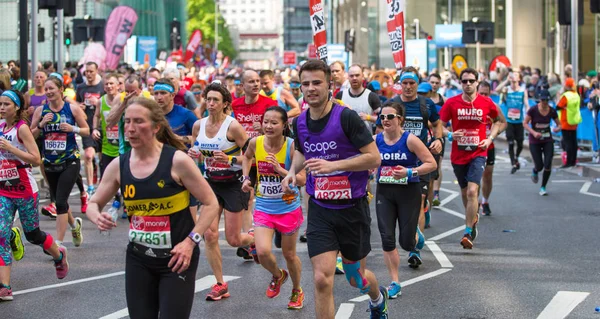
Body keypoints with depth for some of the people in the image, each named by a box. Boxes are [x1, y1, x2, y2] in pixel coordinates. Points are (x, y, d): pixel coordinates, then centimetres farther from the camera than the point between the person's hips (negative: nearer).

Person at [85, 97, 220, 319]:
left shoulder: (177, 160, -14)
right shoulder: (118, 166, -1)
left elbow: (211, 204, -9)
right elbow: (93, 204, 11)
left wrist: (191, 241, -18)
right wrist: (97, 217, -13)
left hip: (177, 259, -5)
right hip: (138, 259, 5)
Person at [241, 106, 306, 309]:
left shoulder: (292, 146, -18)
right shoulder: (255, 143, -9)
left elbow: (302, 180, -20)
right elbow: (247, 157, 17)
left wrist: (280, 170, -31)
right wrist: (246, 178, 4)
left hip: (288, 209, -2)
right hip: (263, 208, 2)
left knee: (289, 254, 13)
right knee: (262, 252, -16)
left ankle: (297, 291, 40)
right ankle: (278, 276, 19)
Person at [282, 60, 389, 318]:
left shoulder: (346, 117, -17)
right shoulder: (299, 122, 1)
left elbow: (374, 158, -17)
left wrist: (333, 165, -26)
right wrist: (293, 170, 2)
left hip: (352, 208, -3)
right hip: (320, 210, 3)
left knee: (356, 278, 15)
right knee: (322, 279, -13)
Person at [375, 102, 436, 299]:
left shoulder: (410, 140, -13)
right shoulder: (375, 140, -2)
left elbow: (432, 164, -12)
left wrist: (410, 172, -24)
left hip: (408, 193, -3)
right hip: (384, 193, 3)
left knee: (406, 241, 0)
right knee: (387, 239, -6)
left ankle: (417, 239, 41)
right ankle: (395, 283, 6)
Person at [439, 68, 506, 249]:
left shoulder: (486, 103, -4)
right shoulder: (451, 103, -5)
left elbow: (500, 121, 13)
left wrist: (490, 138, 0)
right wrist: (450, 136, -18)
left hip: (478, 154, -2)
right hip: (458, 155, 2)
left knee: (472, 191, -19)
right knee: (464, 192, 19)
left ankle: (468, 233, -16)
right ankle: (473, 218, 47)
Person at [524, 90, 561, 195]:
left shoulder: (552, 111, -5)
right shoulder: (533, 110, -14)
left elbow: (559, 124, 5)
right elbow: (525, 123, -9)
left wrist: (557, 128, -19)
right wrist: (533, 132, -23)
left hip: (548, 140, 2)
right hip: (535, 142, -2)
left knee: (548, 165, -9)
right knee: (539, 166, -4)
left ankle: (543, 187, 10)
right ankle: (534, 172, 36)